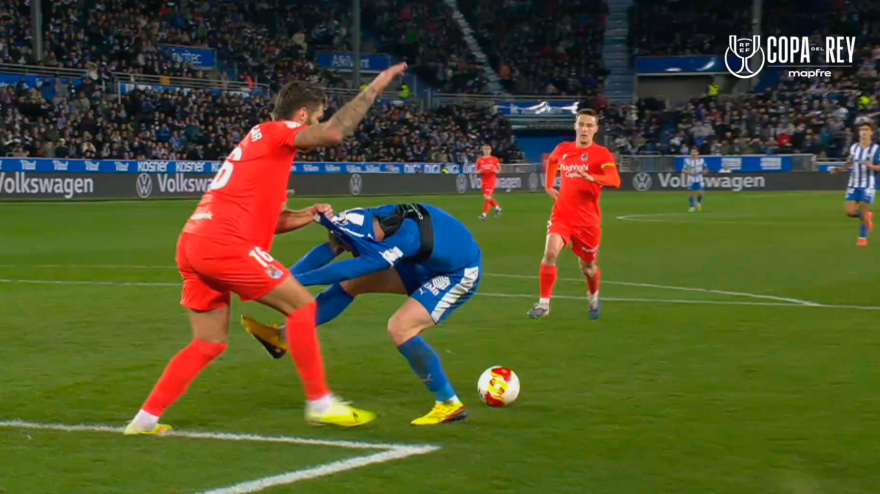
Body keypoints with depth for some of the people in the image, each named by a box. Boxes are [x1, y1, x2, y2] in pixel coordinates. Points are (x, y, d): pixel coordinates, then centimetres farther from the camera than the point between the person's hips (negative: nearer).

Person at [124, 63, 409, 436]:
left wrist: (308, 216, 19)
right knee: (301, 305, -1)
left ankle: (146, 419, 13)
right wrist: (374, 89, -7)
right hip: (224, 244, -9)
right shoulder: (275, 133, 1)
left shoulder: (259, 144, 28)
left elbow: (263, 219, 32)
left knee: (210, 344, 15)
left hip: (193, 244, 9)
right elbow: (335, 133, -17)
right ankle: (320, 404, 2)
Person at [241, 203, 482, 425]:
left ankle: (450, 404, -10)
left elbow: (351, 268, -40)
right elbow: (327, 250, -14)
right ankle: (285, 337, 11)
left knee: (399, 327, -22)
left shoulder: (404, 238, -38)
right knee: (351, 282, 5)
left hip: (460, 273, -8)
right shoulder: (372, 219, -18)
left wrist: (296, 279, -37)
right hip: (429, 262, 8)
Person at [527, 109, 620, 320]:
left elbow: (615, 181, -26)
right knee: (550, 252, -20)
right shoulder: (563, 149, 4)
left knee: (587, 265, 11)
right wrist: (549, 186, 17)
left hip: (587, 219, -2)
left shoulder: (602, 154, -9)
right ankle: (544, 303, -13)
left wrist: (592, 178, -43)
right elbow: (551, 161, 30)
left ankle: (594, 296, 44)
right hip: (562, 214, 2)